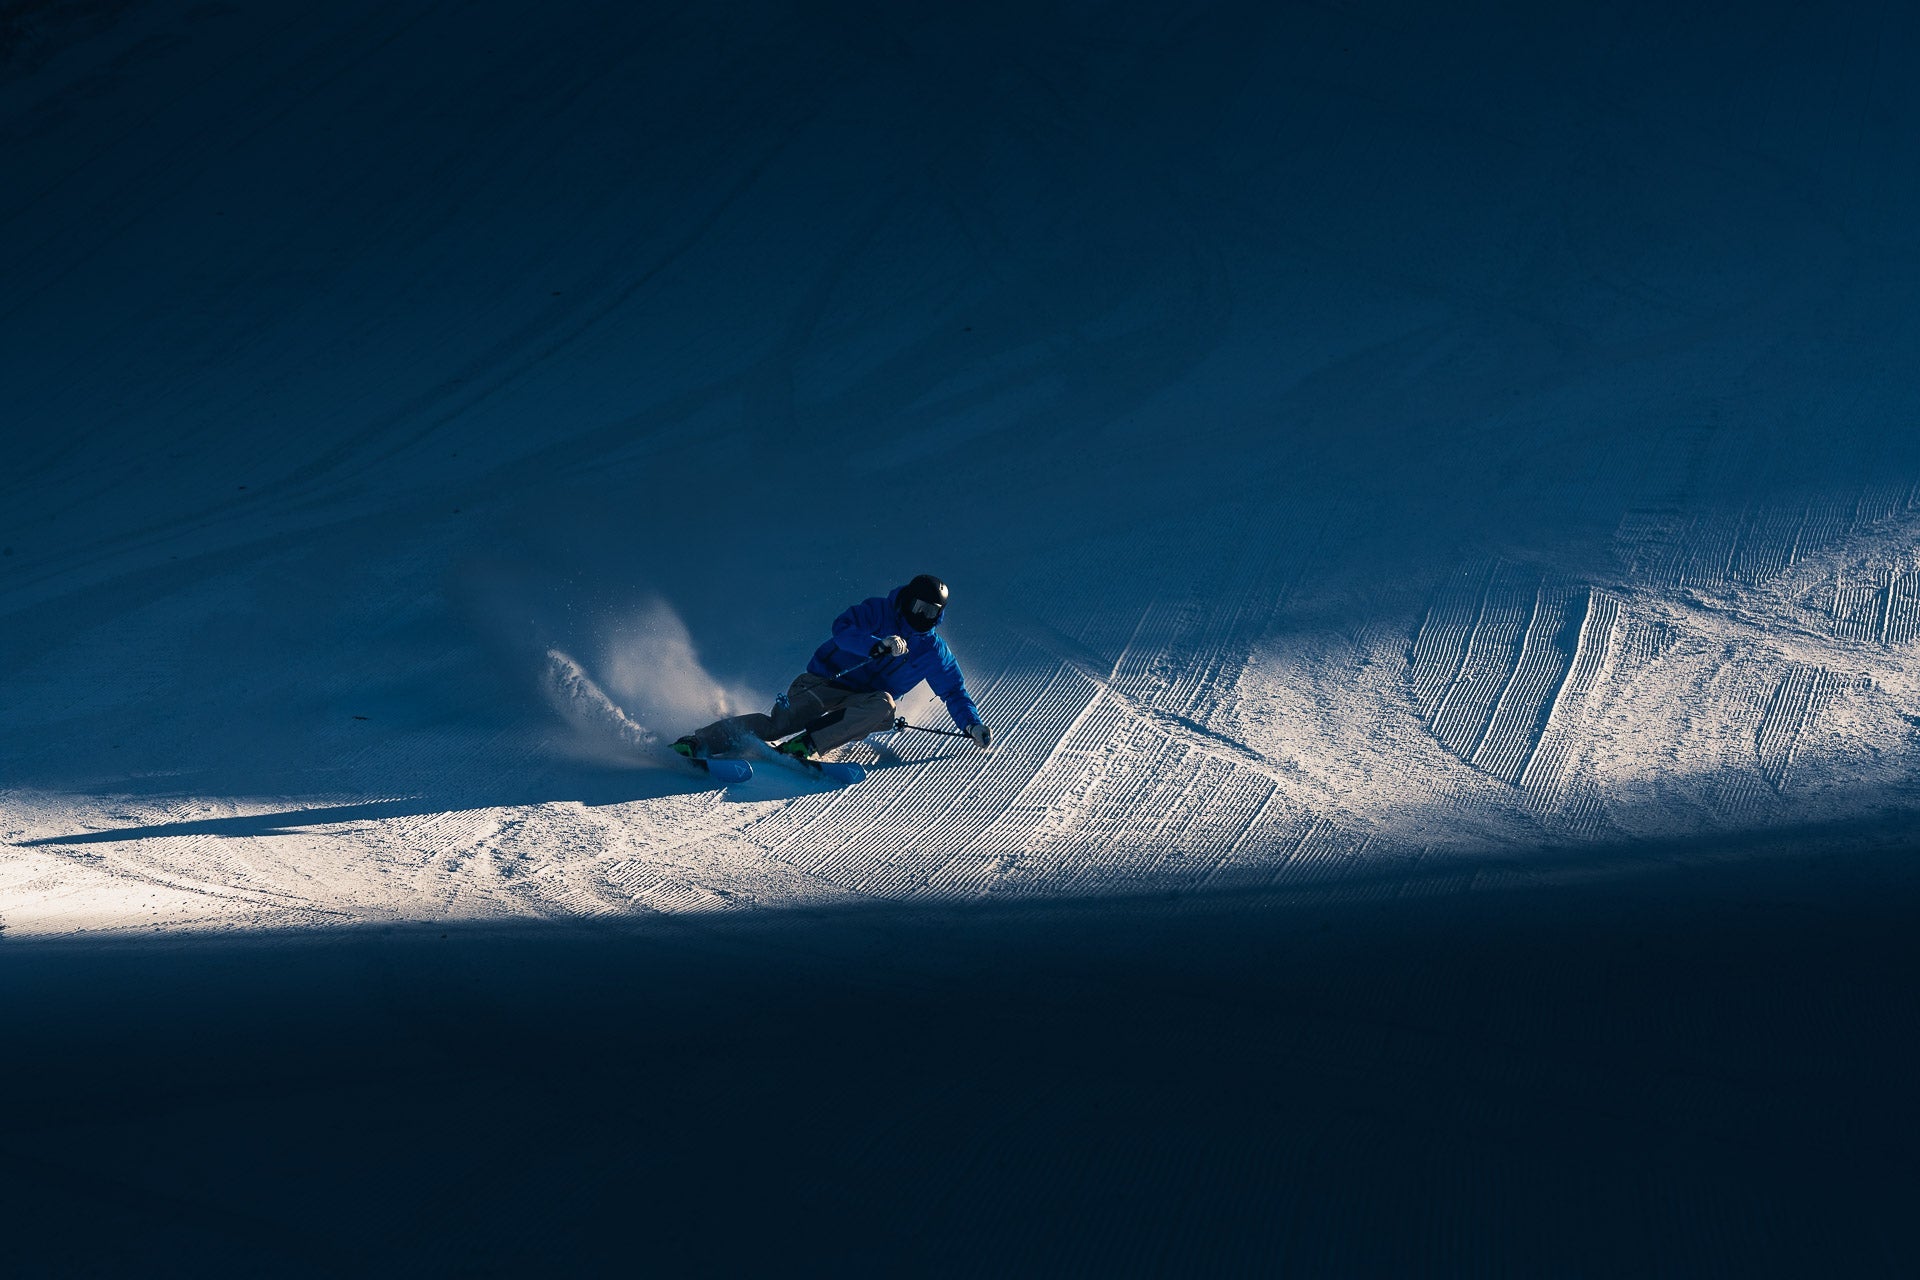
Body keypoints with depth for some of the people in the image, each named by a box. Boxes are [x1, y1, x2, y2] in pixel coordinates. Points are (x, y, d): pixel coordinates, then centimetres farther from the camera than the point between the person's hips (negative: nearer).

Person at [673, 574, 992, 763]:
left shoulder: (934, 653, 9)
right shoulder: (879, 611, -3)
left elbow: (954, 692, 18)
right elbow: (842, 629, -19)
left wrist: (972, 725, 4)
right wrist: (877, 645, -34)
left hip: (863, 701, 3)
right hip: (824, 682, -3)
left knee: (882, 706, -34)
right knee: (780, 722, -27)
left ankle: (806, 745, -37)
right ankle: (694, 742, -31)